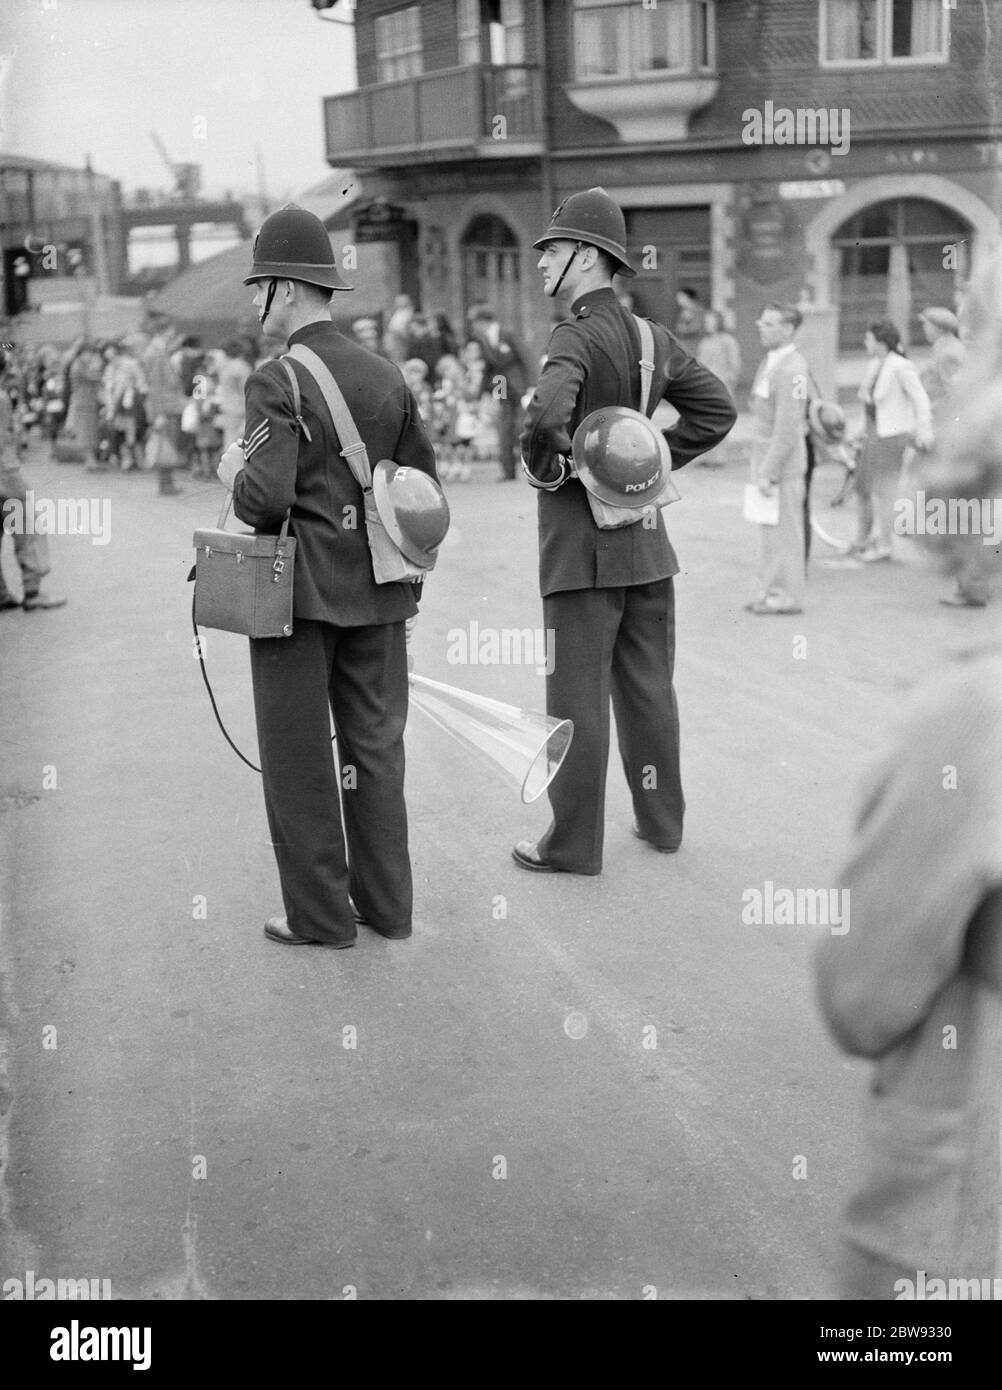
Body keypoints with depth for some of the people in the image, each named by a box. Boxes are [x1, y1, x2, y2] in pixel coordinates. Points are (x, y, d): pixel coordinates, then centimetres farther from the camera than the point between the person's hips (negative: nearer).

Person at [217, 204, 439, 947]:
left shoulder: (276, 382, -13)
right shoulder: (387, 375, 6)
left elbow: (265, 500, -22)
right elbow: (425, 487, 9)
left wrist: (236, 472, -1)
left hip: (296, 589, -6)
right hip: (376, 591, 6)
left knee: (299, 758, 5)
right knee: (375, 744, 14)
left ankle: (321, 915, 12)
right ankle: (387, 902, 21)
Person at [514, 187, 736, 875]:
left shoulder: (577, 337, -16)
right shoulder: (653, 336, 8)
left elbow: (547, 415, -34)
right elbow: (718, 409, 14)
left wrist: (544, 469, -15)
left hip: (583, 541, -7)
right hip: (647, 537, 8)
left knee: (577, 696, 1)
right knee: (648, 687, 16)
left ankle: (574, 842, 9)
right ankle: (662, 819, 27)